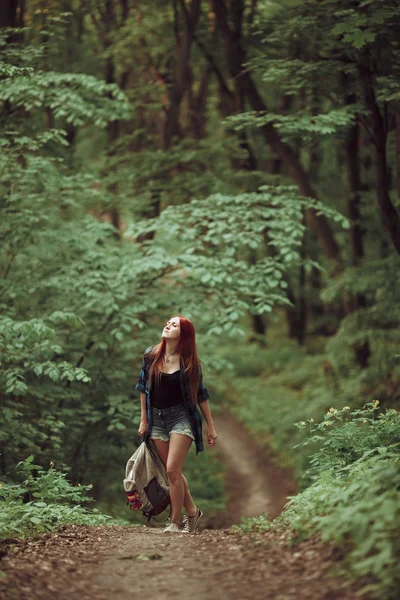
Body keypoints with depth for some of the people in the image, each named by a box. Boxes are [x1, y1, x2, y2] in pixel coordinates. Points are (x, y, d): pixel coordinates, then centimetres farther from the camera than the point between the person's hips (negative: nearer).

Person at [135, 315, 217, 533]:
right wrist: (143, 420, 9)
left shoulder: (189, 362, -6)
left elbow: (201, 394, 1)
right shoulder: (151, 356, 1)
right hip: (156, 418, 4)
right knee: (173, 473, 8)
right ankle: (192, 511, 24)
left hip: (181, 417, -4)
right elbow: (143, 388, 10)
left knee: (172, 469, -13)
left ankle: (175, 521, -2)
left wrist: (210, 426, 2)